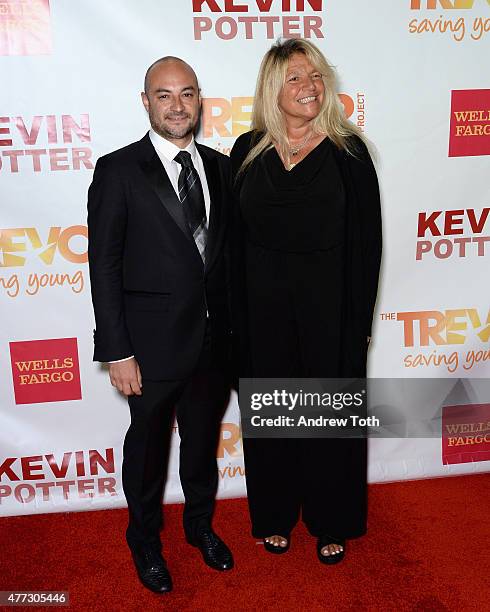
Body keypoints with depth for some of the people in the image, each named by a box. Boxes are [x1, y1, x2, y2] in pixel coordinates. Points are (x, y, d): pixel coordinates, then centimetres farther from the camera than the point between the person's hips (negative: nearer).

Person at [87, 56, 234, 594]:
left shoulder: (217, 166, 5)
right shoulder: (118, 171, -10)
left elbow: (225, 249, 8)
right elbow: (104, 267, -11)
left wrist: (231, 324, 6)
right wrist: (117, 352, -14)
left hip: (213, 339, 5)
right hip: (154, 342, -4)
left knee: (204, 439, 21)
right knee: (148, 444, 15)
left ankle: (200, 524, 46)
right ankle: (145, 539, 41)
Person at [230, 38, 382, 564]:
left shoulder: (348, 151, -3)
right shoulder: (247, 151, 2)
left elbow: (367, 239, -4)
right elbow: (233, 237, 3)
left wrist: (359, 319, -8)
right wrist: (236, 313, -1)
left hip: (328, 304, -1)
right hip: (263, 305, 2)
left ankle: (331, 522, 33)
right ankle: (275, 515, 35)